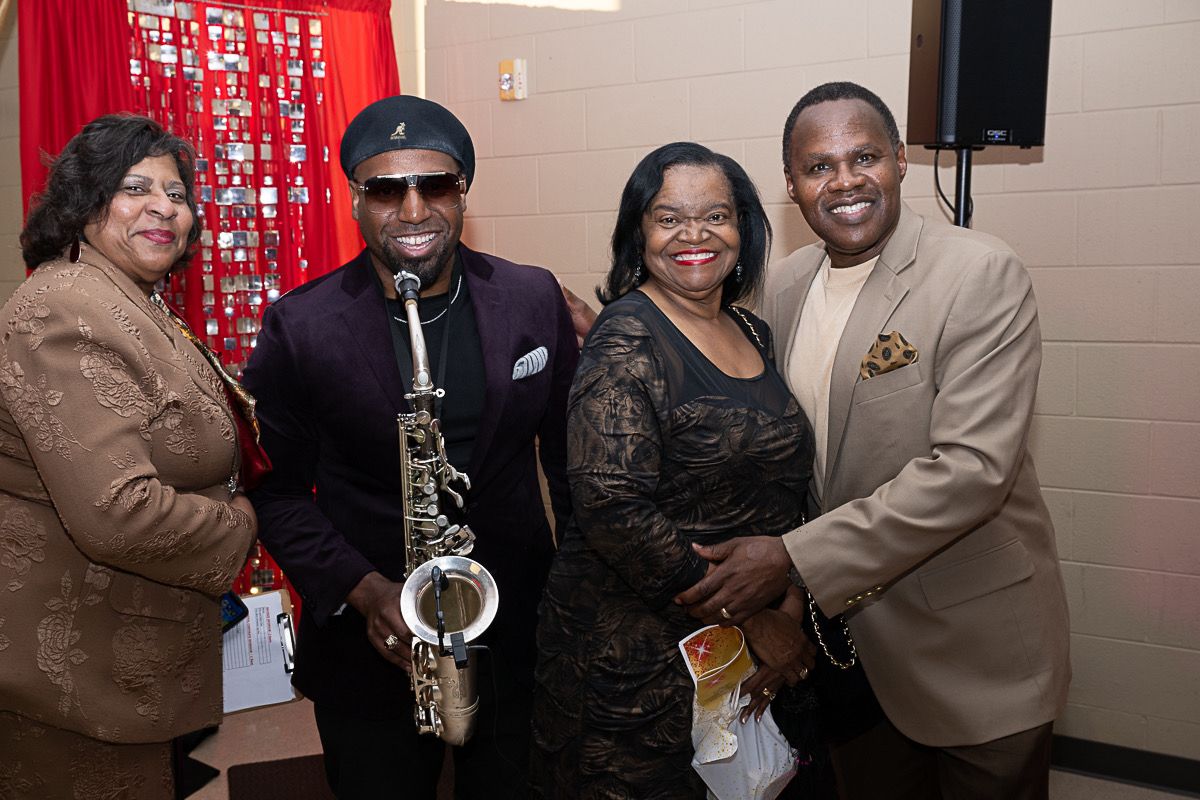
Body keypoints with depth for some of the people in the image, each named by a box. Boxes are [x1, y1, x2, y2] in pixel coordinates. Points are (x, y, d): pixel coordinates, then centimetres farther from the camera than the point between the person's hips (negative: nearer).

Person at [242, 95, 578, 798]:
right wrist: (363, 590, -17)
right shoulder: (300, 326, -10)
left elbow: (572, 453, 3)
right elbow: (277, 488, -4)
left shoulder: (535, 300, -4)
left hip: (519, 632, 2)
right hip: (370, 649, -1)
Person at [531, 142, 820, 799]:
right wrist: (750, 620, -18)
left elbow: (786, 490, 10)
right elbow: (613, 509, -25)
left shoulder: (753, 333, 5)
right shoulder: (628, 339, -16)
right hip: (634, 656, -7)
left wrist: (790, 610, -5)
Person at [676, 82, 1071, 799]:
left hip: (969, 644, -5)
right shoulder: (784, 287, 1)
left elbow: (972, 467, -25)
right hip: (845, 631, 5)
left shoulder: (983, 274, -17)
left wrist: (794, 559, -27)